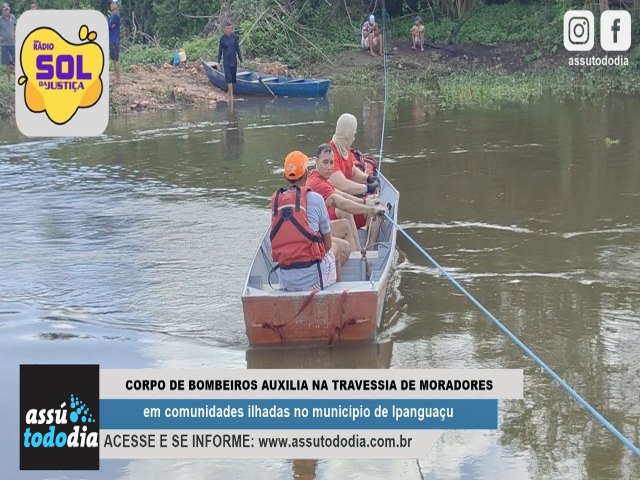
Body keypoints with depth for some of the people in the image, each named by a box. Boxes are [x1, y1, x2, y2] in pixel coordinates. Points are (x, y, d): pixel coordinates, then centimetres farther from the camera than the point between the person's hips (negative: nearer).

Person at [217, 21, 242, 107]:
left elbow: (237, 49, 5)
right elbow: (220, 51, 1)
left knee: (232, 79, 10)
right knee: (229, 79, -10)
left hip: (234, 61, 3)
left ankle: (228, 94, 29)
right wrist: (218, 62, 2)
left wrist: (241, 60, 5)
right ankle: (231, 97, -11)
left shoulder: (234, 37, 0)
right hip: (226, 61, -3)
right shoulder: (222, 38, -6)